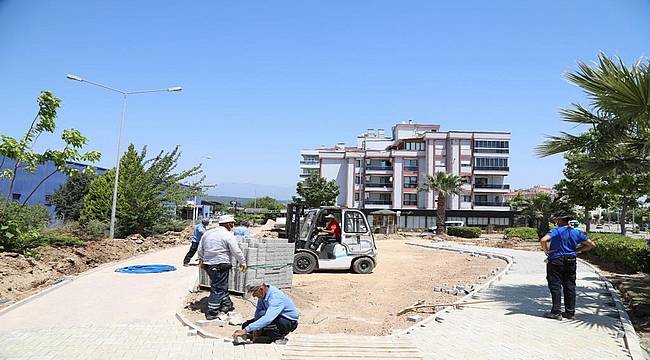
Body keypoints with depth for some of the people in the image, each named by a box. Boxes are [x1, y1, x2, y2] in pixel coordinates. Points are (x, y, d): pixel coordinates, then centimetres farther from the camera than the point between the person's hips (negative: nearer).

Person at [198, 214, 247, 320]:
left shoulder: (207, 233, 10)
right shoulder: (228, 236, -12)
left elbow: (200, 249, 18)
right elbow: (236, 251, -10)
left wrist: (201, 260, 33)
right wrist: (243, 263, 3)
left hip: (208, 265, 8)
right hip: (221, 265, -8)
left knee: (222, 285, 21)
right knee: (218, 289, 0)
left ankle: (226, 304, 32)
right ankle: (212, 312, 4)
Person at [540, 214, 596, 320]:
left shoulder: (556, 231, -9)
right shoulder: (577, 233, 7)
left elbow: (543, 240, -26)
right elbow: (592, 245, 11)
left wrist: (546, 250, -10)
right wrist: (577, 250, 13)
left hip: (556, 261, -5)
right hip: (571, 261, 5)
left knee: (555, 286, -1)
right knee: (570, 286, 11)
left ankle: (556, 312, -1)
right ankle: (570, 312, 17)